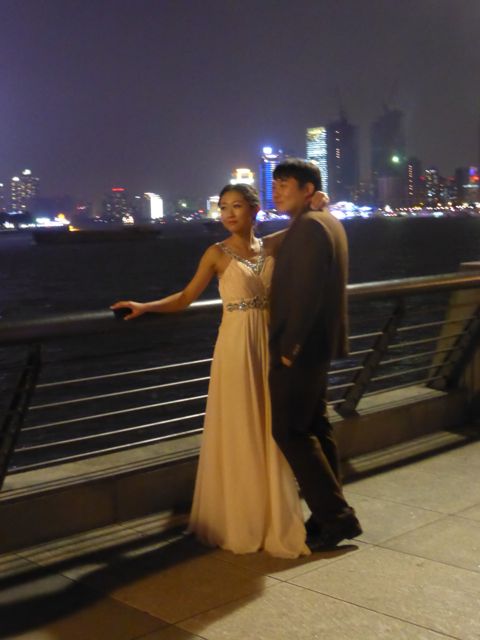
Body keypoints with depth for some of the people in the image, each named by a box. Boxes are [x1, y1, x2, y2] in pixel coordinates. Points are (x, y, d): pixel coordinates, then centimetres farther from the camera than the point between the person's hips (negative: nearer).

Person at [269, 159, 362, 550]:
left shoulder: (309, 225, -17)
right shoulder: (328, 222, 15)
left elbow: (306, 293, -23)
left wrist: (289, 346, -18)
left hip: (300, 347, -10)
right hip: (319, 344, 10)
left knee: (289, 431, -5)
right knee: (315, 428, 14)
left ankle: (336, 515, 0)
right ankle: (331, 514, 22)